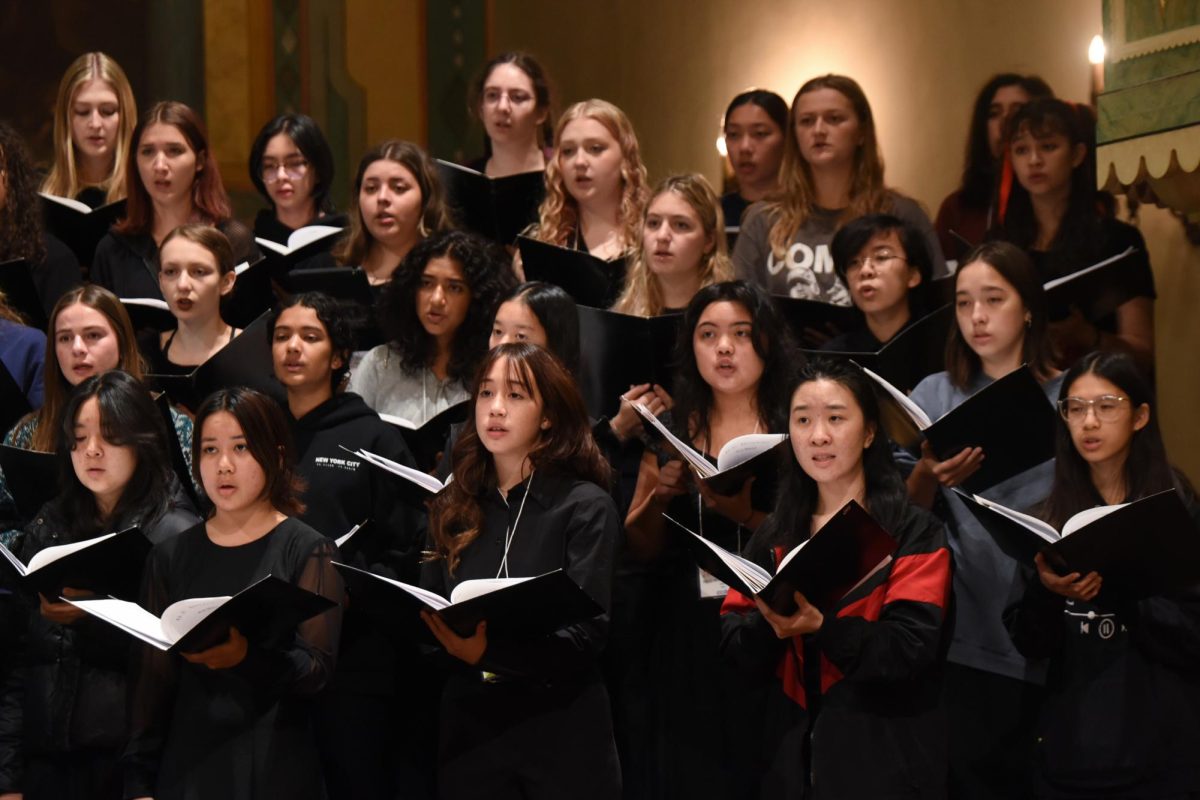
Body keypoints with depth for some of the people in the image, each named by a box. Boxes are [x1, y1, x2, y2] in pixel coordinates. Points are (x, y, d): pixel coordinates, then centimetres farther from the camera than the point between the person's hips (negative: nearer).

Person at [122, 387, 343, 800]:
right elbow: (152, 675, 6)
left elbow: (317, 669, -10)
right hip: (186, 765, 2)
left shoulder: (308, 552, -1)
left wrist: (246, 657, -28)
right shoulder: (171, 557, 8)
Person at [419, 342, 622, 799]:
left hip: (561, 735, -3)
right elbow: (427, 614, 11)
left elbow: (587, 631, -15)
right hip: (469, 731, 4)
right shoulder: (453, 508, 10)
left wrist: (488, 651, -30)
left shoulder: (586, 507, -5)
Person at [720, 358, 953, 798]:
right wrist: (770, 623, -19)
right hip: (792, 757, 4)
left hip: (884, 761, -4)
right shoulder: (772, 537, 9)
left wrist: (821, 627, -29)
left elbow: (913, 646, -15)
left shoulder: (915, 533, -4)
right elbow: (735, 647, 2)